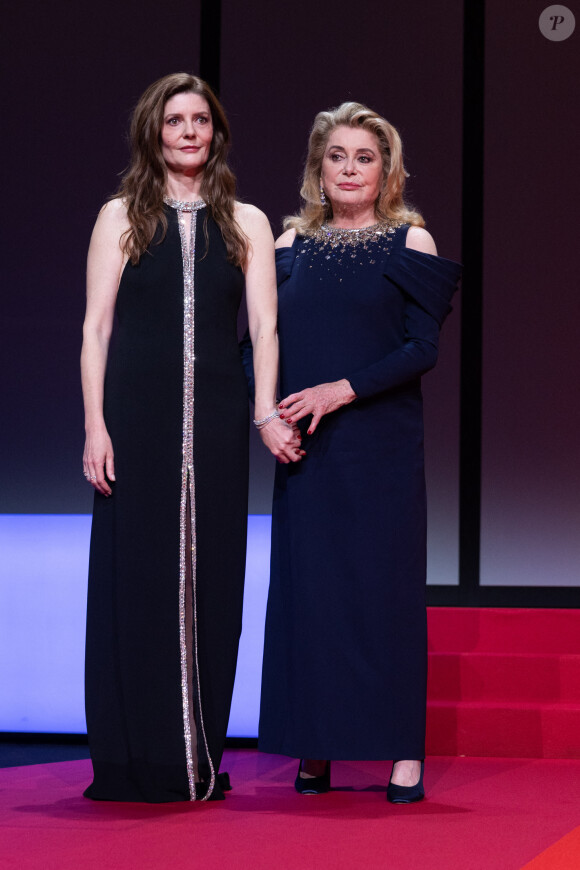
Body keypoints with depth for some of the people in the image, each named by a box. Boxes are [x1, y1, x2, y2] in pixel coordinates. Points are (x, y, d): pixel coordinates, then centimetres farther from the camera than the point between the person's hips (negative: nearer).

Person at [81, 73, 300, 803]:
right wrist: (96, 427, -7)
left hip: (215, 416, 2)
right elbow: (96, 327, 3)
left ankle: (198, 758, 10)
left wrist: (265, 414, -12)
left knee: (209, 578, 2)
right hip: (137, 413, -1)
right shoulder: (121, 218, 7)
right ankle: (133, 762, 5)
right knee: (135, 574, -2)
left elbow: (263, 326, 3)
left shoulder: (246, 223, 11)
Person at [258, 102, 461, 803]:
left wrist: (339, 391, -16)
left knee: (386, 584, -3)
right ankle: (315, 749, 9)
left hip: (382, 441, -3)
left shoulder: (409, 241, 1)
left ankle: (404, 751, 1)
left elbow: (422, 348, -7)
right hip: (304, 445, 3)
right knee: (306, 583, 2)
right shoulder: (291, 243, 11)